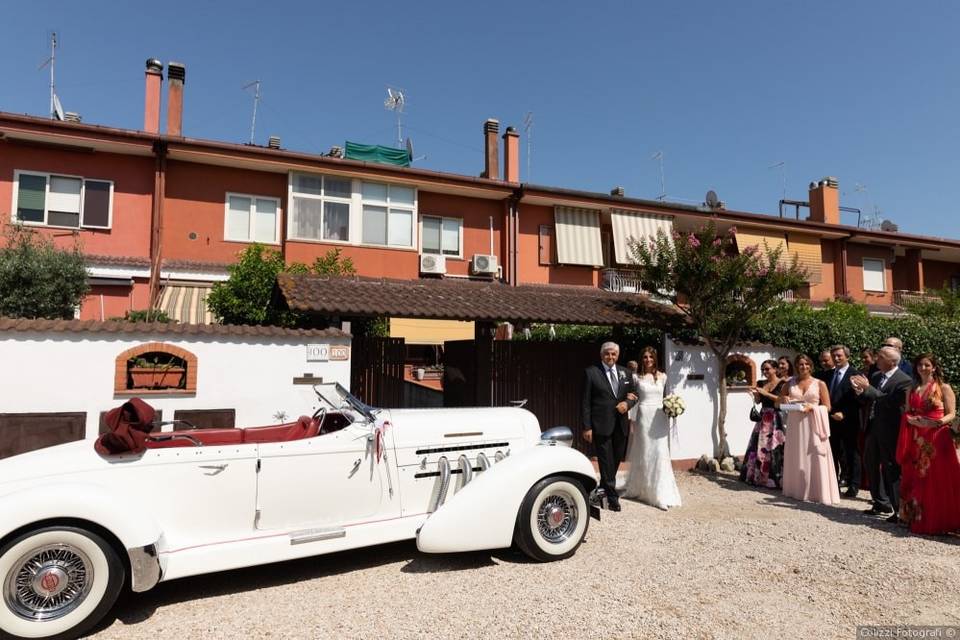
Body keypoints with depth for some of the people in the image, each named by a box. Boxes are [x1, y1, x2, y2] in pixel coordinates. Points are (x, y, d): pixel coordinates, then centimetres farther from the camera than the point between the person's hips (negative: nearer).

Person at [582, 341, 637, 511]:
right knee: (606, 462, 2)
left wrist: (627, 403, -8)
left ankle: (604, 488, 36)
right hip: (601, 425, -5)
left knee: (616, 460, 15)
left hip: (621, 425, 5)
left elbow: (634, 395, 16)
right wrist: (587, 427, -10)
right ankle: (612, 497, 12)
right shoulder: (591, 372, -5)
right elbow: (586, 402, -6)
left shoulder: (625, 372, 9)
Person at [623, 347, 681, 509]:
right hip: (644, 418, -1)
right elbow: (634, 399, 1)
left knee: (660, 454, -4)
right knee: (644, 454, 6)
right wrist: (633, 421, -3)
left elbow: (666, 396, 16)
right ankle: (641, 490, 20)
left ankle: (661, 494, 1)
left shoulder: (662, 376, 8)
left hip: (659, 418, 1)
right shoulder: (637, 377, 2)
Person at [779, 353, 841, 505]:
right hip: (795, 425, 3)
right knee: (795, 458, 8)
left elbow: (827, 407, 1)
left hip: (812, 425, -2)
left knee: (814, 458, -3)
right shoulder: (790, 383, 8)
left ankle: (816, 492, 5)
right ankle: (797, 490, 18)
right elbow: (777, 403, 13)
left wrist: (812, 407, -15)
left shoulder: (820, 384, 2)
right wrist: (783, 399, -9)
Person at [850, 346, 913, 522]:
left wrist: (868, 388, -27)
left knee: (892, 470, -1)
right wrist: (860, 391, -7)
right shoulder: (876, 376, 8)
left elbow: (891, 402, -26)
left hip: (889, 431, -8)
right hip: (873, 428, 8)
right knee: (871, 464, 16)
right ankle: (881, 504, 30)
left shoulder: (904, 380, -14)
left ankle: (899, 510, 10)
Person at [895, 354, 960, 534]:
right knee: (916, 480, 6)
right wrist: (911, 420, -5)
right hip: (916, 441, 4)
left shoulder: (944, 388, 2)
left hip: (938, 439, -4)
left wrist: (939, 422, -22)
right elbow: (907, 414, 16)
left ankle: (939, 522, 6)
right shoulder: (912, 390, 15)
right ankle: (917, 519, 14)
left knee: (937, 481, -4)